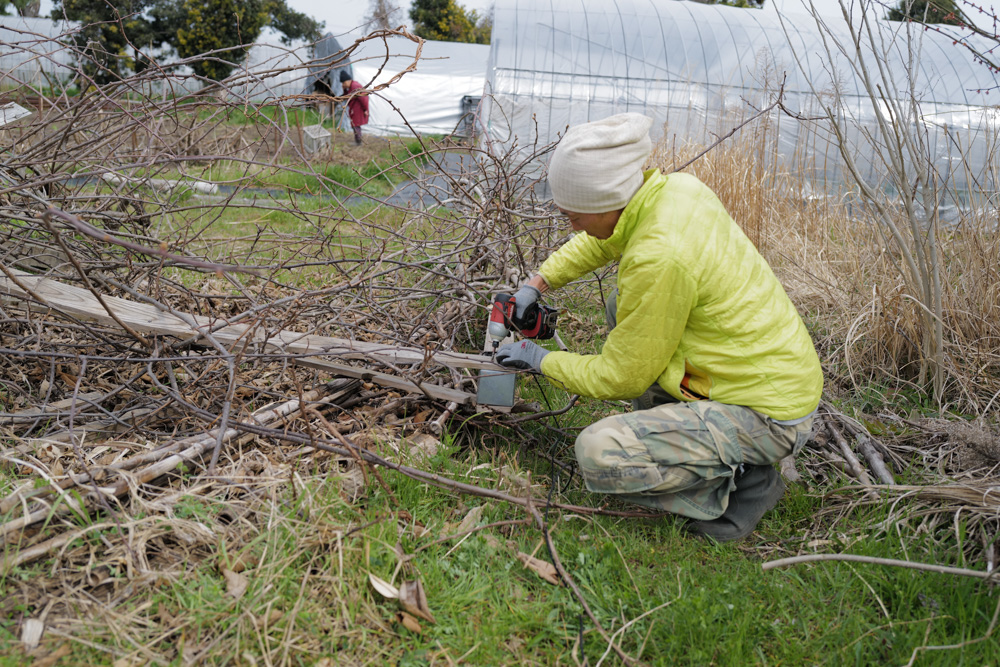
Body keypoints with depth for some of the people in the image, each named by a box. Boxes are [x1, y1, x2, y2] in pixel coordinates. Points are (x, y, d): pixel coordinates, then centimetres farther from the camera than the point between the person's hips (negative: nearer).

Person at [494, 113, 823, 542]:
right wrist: (537, 283, 13)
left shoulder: (659, 257, -29)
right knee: (622, 308, 17)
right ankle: (674, 433, 17)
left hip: (767, 415, -9)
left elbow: (621, 378, -16)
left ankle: (741, 483, -1)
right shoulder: (673, 187, -4)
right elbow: (598, 241, 20)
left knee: (598, 453, -20)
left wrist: (541, 361, -2)